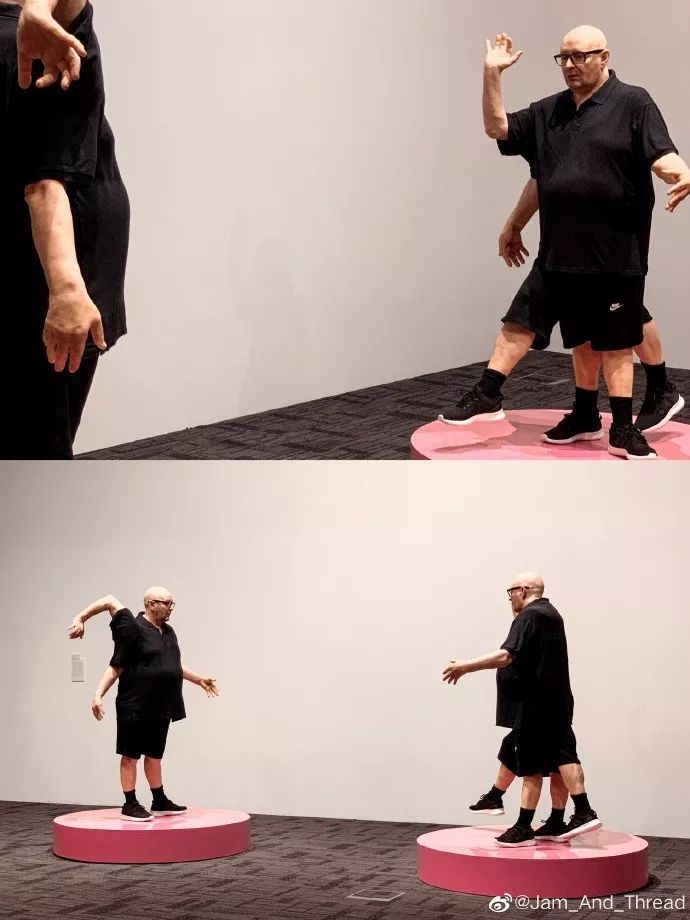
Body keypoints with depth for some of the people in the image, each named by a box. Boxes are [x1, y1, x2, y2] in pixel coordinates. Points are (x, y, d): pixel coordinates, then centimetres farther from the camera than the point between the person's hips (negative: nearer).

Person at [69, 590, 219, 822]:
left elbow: (174, 665, 26)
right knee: (130, 755, 3)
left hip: (160, 709, 8)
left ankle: (160, 803, 26)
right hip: (135, 707, -8)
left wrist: (199, 680, 31)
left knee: (154, 755, 17)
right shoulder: (134, 629, -14)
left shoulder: (169, 632, 12)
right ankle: (130, 805, 10)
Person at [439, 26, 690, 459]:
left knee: (613, 342, -1)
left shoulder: (633, 103, -4)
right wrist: (492, 74, 4)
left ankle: (623, 429, 7)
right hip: (560, 253, 6)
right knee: (583, 340, 16)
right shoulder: (548, 113, 14)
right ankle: (586, 417, 29)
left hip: (615, 255, -6)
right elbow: (498, 127, 15)